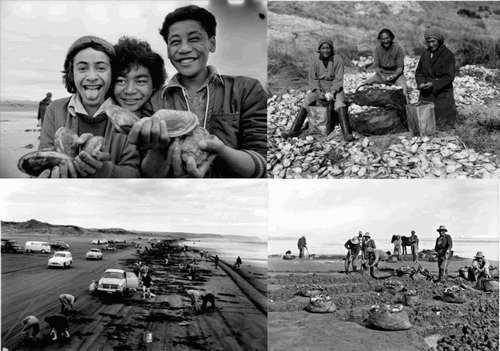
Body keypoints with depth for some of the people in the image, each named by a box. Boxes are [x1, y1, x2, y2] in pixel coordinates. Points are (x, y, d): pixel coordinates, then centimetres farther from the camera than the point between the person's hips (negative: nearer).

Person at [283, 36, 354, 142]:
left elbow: (339, 79, -11)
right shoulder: (314, 61, -3)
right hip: (319, 88, 2)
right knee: (305, 103, -19)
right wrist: (318, 93, -19)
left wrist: (332, 93, -25)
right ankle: (294, 130, -21)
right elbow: (313, 79, -3)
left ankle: (347, 133, -39)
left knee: (340, 104, -31)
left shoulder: (338, 60, -9)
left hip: (335, 88, -2)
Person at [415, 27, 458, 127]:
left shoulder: (448, 55, -10)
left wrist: (433, 84, -25)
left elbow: (448, 77, -13)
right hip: (426, 93, 5)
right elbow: (419, 71, 10)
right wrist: (421, 82, -10)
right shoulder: (425, 54, 8)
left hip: (442, 93, -5)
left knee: (443, 122, 1)